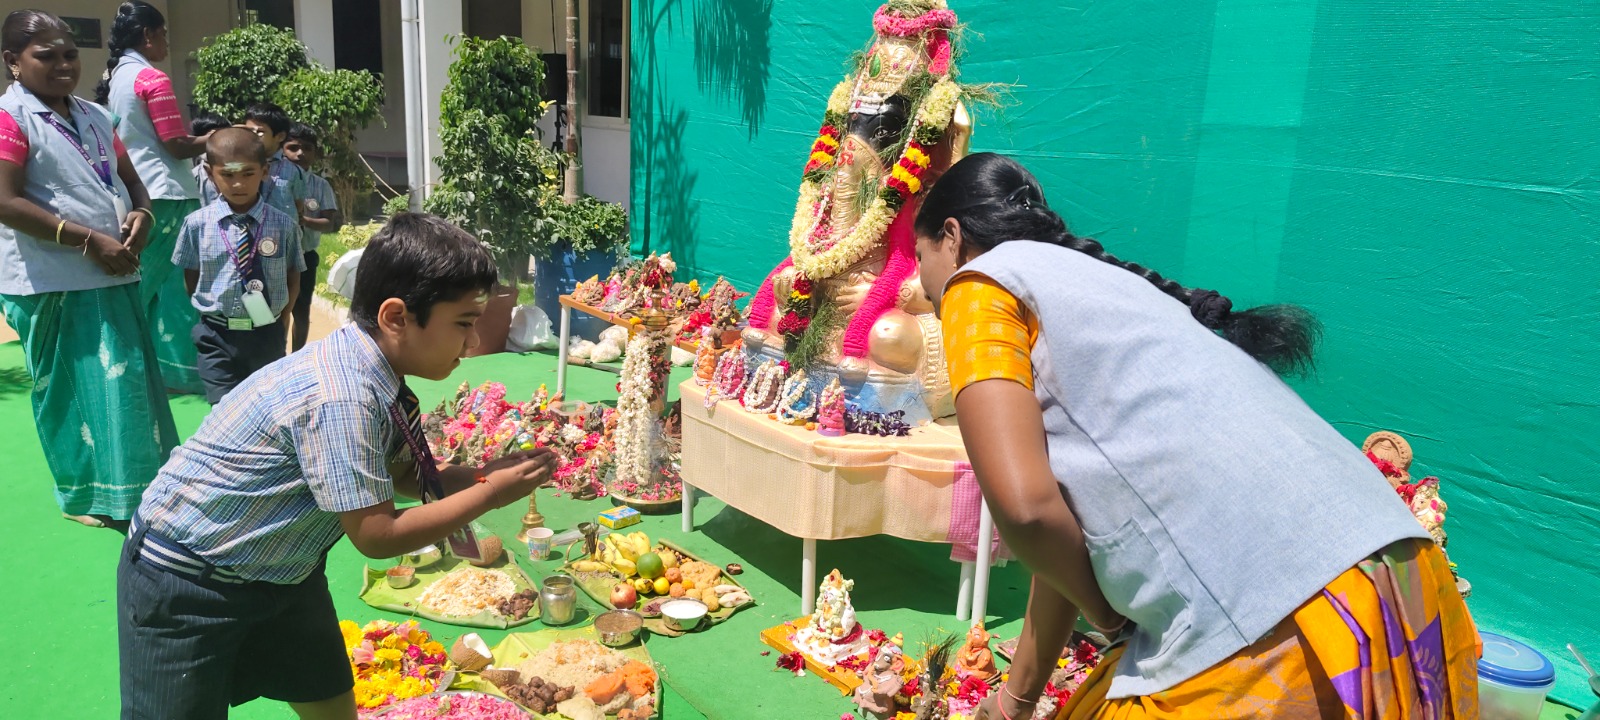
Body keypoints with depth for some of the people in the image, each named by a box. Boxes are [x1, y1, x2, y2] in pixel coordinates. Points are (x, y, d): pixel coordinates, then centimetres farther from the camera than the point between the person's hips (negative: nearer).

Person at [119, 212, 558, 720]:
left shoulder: (378, 373, -6)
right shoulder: (341, 399, -33)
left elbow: (403, 477, 8)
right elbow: (376, 535, -26)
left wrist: (488, 473, -7)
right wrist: (490, 495, -21)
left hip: (283, 572, 9)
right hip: (185, 586, -8)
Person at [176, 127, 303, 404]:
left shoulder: (283, 225, -7)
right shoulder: (197, 224, -7)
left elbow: (293, 278, 3)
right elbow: (191, 280, 4)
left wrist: (279, 321, 0)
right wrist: (215, 313, 0)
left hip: (267, 336, 1)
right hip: (217, 337, -1)